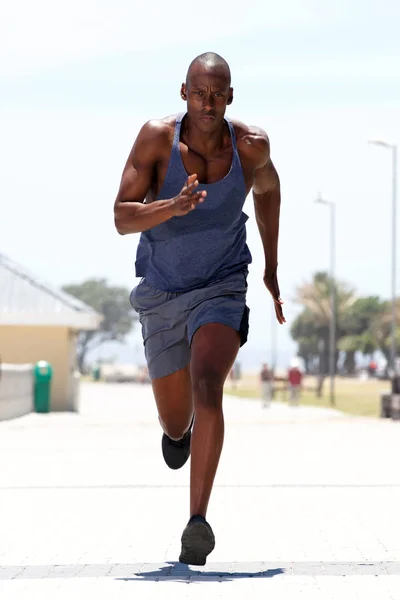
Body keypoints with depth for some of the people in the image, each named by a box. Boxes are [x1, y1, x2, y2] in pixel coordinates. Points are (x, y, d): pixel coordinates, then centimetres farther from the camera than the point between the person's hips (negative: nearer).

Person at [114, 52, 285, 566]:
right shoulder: (157, 137, -17)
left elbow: (267, 186, 13)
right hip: (161, 292, 1)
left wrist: (272, 268, 18)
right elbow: (122, 218, -20)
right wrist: (175, 206, -40)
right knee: (176, 425, 14)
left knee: (206, 386, -29)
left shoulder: (251, 144, -11)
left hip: (222, 287, -1)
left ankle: (198, 522, -31)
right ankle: (180, 425, 56)